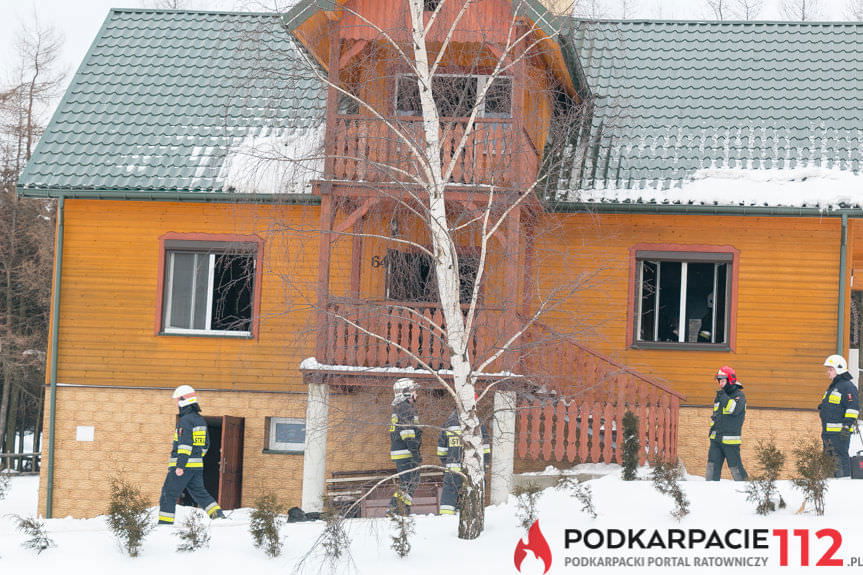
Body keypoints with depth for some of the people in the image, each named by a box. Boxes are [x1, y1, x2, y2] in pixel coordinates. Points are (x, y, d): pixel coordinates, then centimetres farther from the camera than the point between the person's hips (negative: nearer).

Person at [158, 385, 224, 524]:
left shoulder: (185, 420, -13)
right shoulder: (200, 420, 14)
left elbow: (185, 444, -20)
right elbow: (205, 444, 21)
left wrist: (180, 465, -22)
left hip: (183, 465, -8)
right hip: (197, 466, 8)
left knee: (169, 494, -1)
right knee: (199, 492, 15)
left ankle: (165, 523, -2)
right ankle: (218, 514, 2)